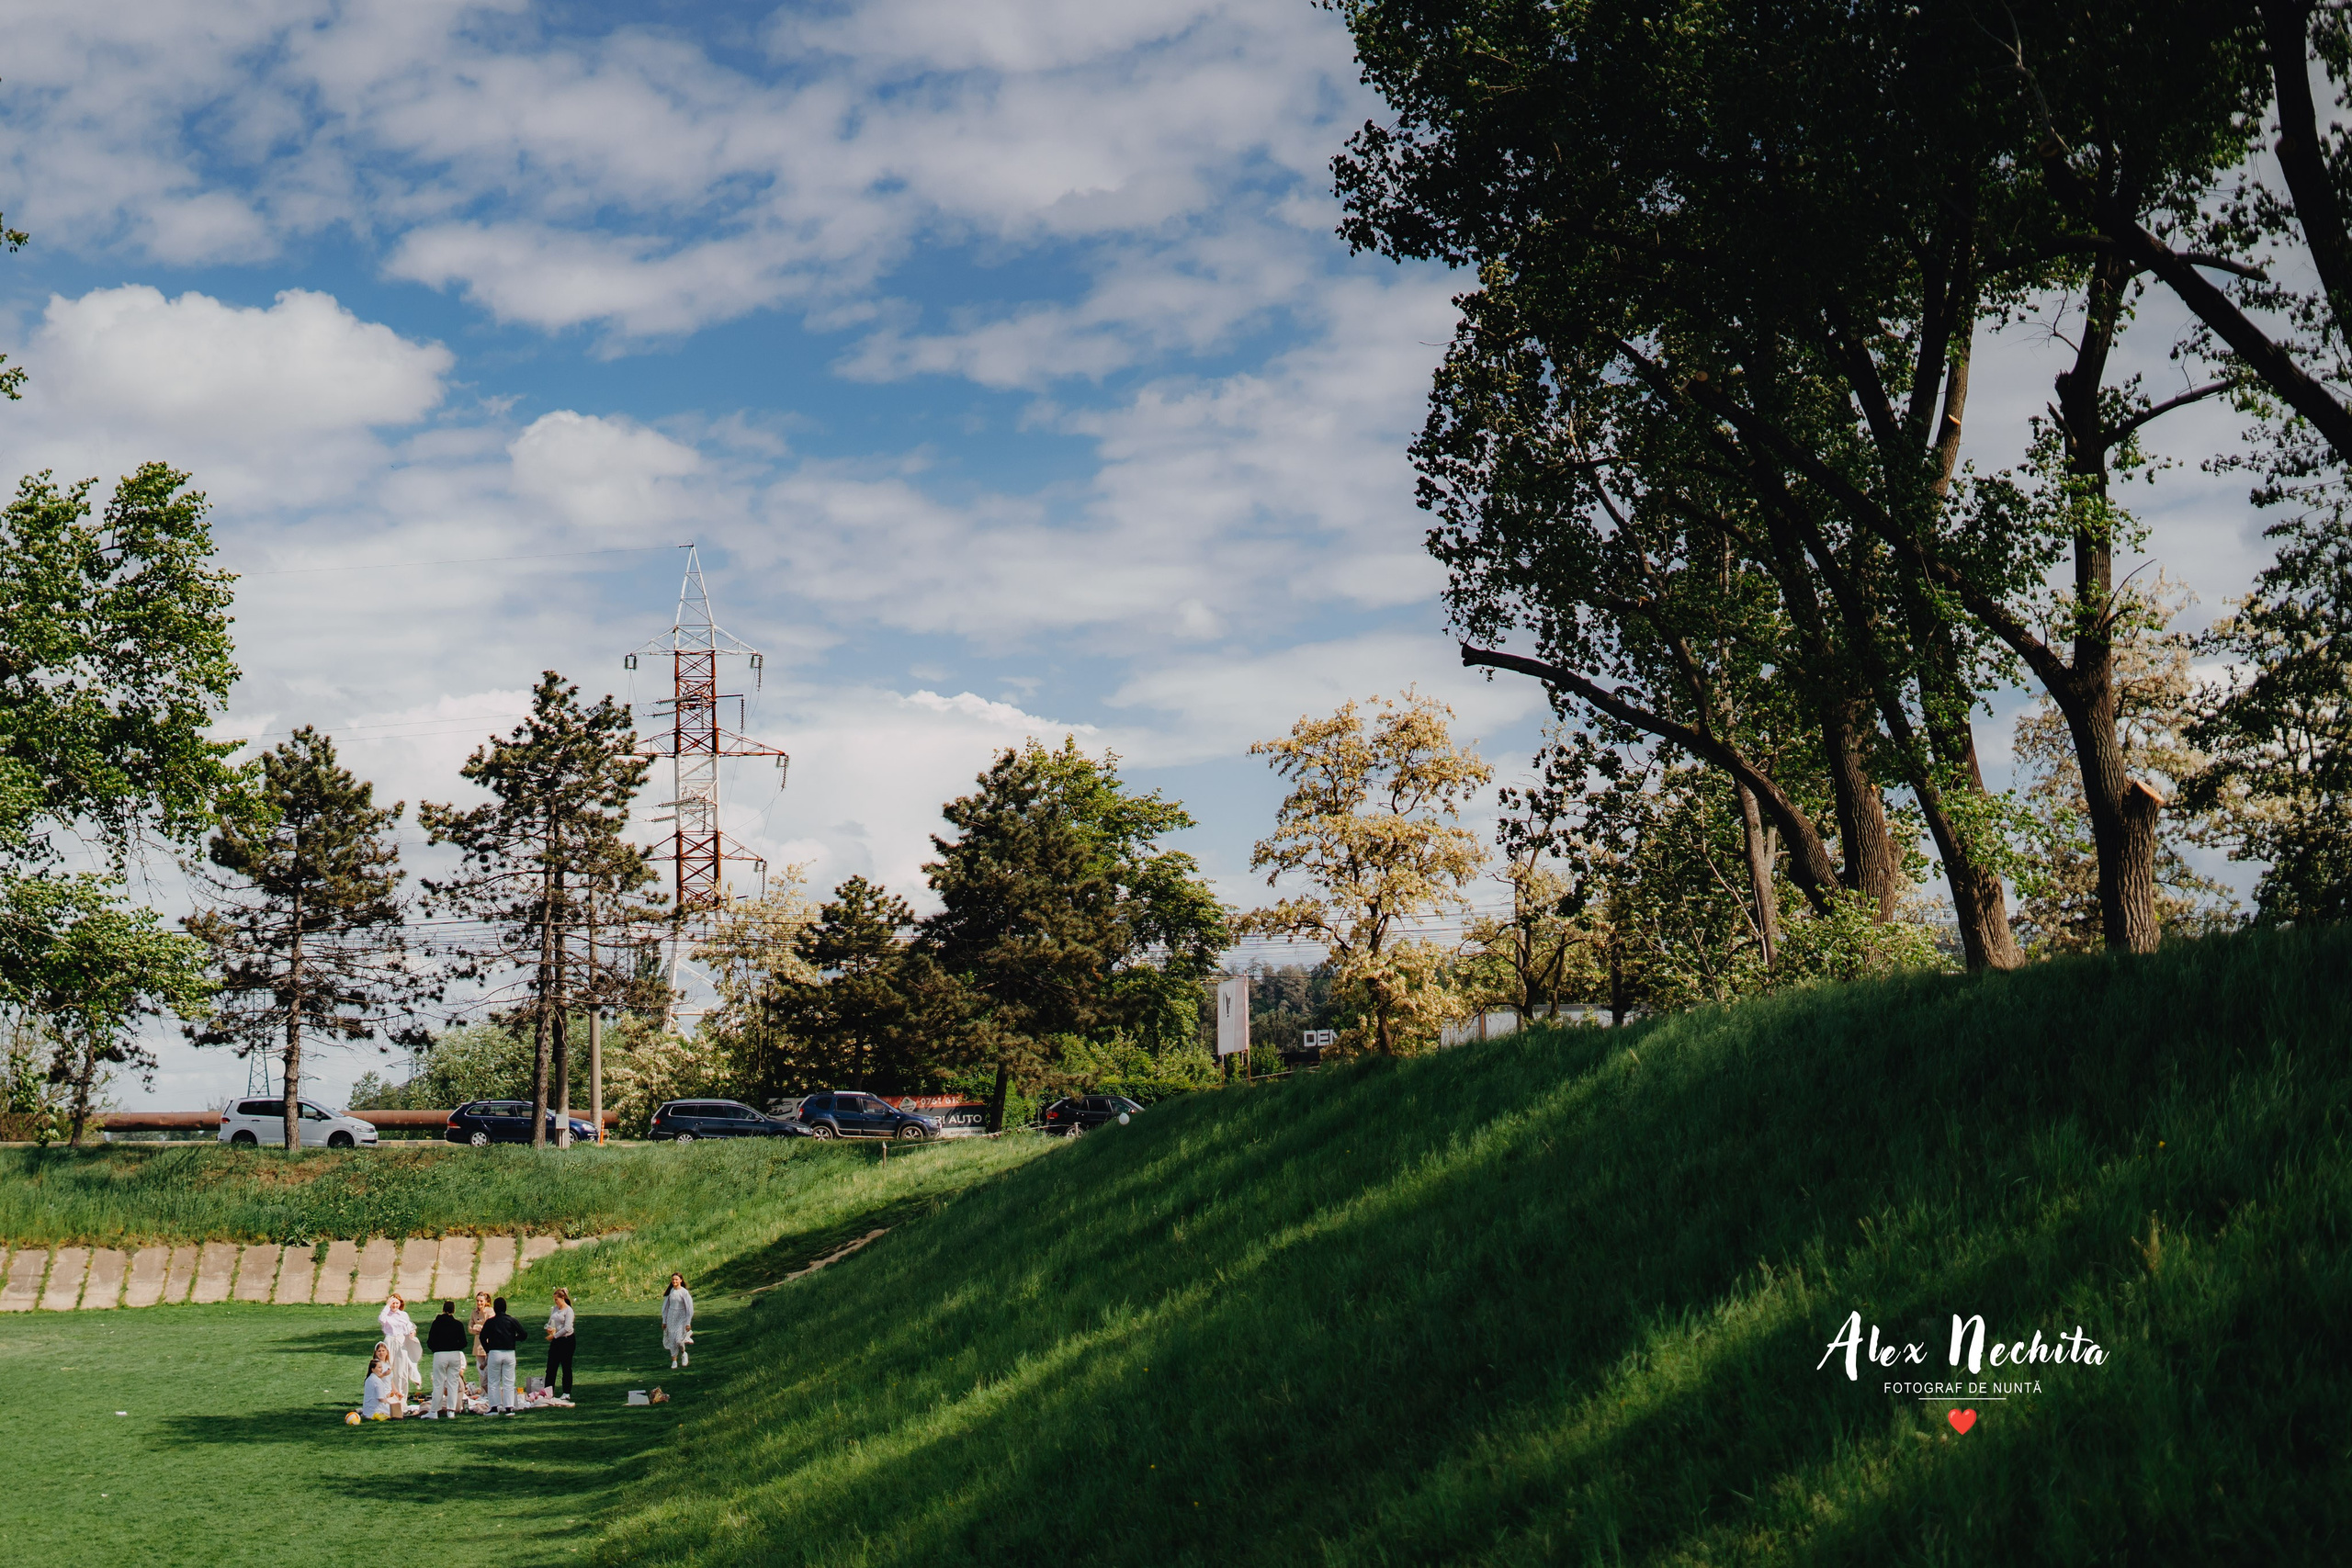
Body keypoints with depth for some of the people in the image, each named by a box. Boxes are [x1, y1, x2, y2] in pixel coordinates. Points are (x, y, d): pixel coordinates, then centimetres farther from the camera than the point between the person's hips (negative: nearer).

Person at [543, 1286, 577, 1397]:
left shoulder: (568, 1311, -12)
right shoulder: (555, 1309, 11)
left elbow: (567, 1328, -19)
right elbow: (550, 1322, 19)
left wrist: (554, 1335, -16)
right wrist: (549, 1329, -4)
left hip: (566, 1340, -7)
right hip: (555, 1341, 7)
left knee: (566, 1368, 2)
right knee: (551, 1367, 5)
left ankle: (567, 1393, 9)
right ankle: (548, 1392, 10)